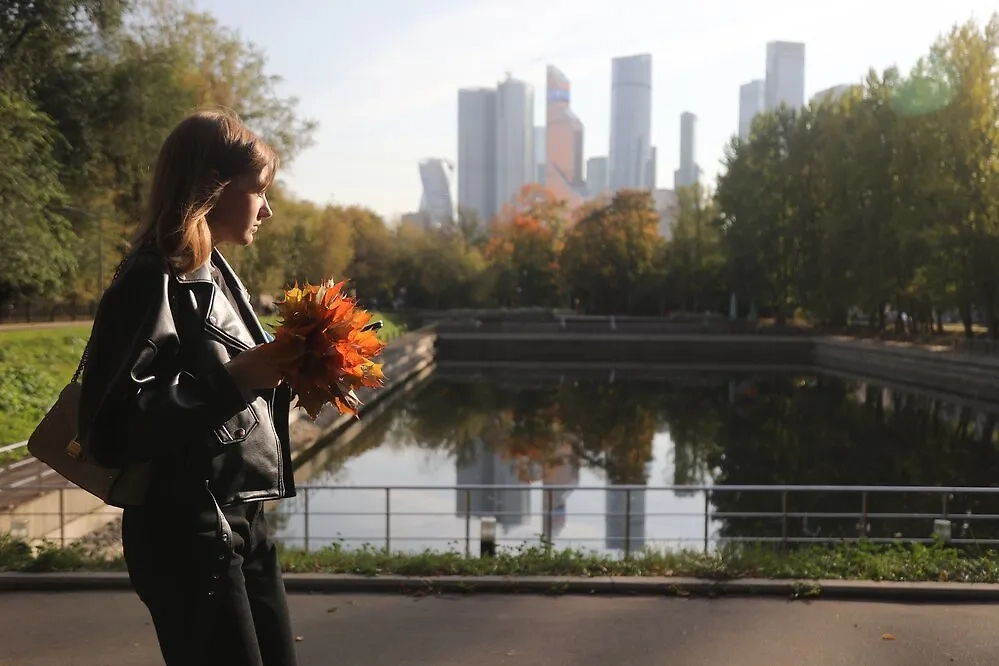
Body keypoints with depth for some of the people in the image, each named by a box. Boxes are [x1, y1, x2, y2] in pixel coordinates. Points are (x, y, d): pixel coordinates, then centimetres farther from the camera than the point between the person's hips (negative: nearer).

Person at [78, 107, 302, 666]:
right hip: (187, 533, -9)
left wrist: (279, 373, 2)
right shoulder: (153, 282, -16)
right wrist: (235, 380, -24)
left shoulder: (218, 274, 12)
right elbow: (111, 429, -22)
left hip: (244, 522, 9)